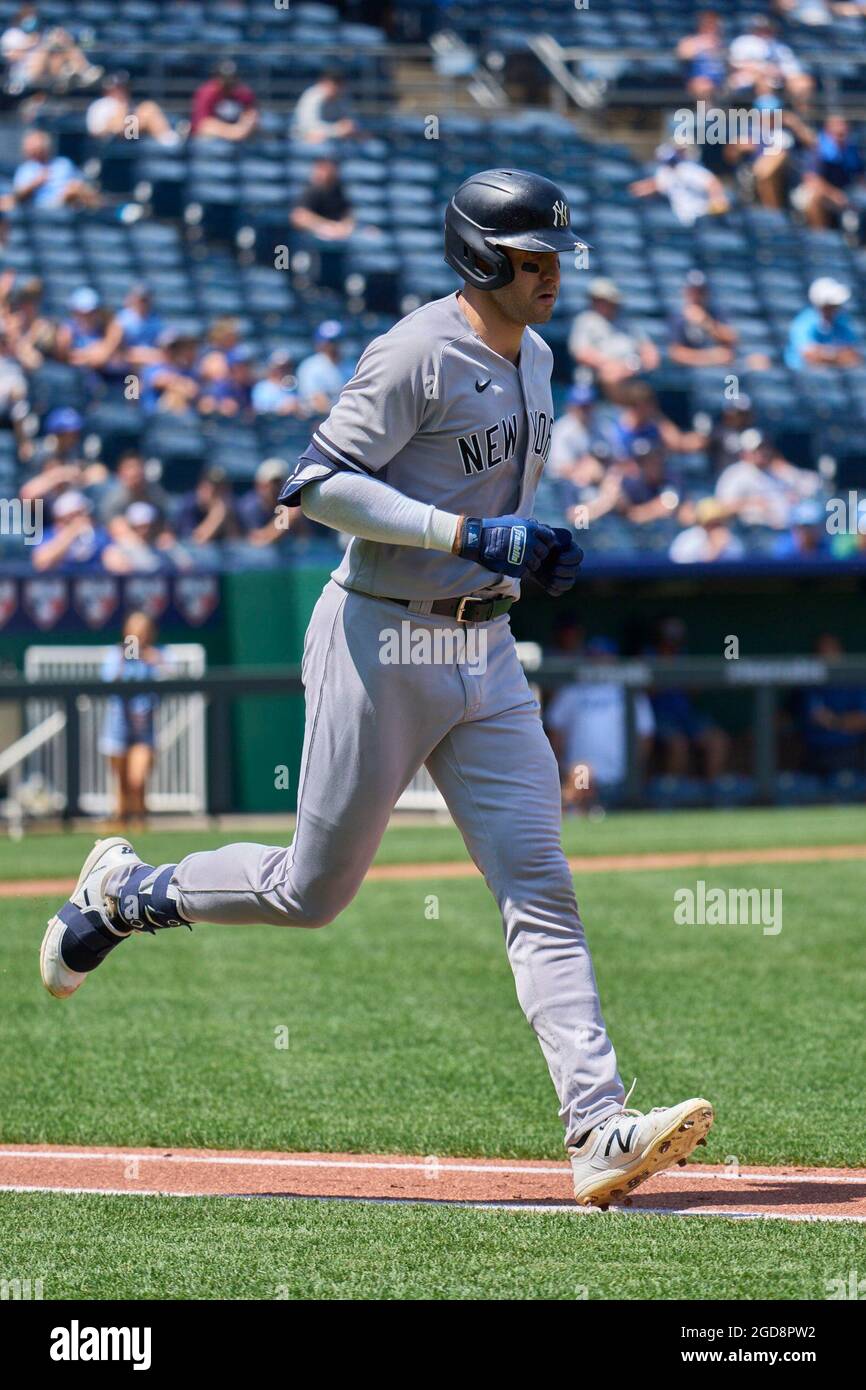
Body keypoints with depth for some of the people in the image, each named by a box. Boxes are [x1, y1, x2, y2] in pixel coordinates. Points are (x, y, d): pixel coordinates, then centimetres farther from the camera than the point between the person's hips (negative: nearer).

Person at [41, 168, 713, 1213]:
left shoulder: (532, 360, 13)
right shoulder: (420, 353, -15)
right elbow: (315, 482, -20)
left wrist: (532, 552, 7)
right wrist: (468, 533, -24)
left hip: (486, 652, 7)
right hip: (381, 644, -7)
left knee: (540, 890, -5)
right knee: (314, 888, 5)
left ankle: (599, 1130, -12)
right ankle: (126, 894, 31)